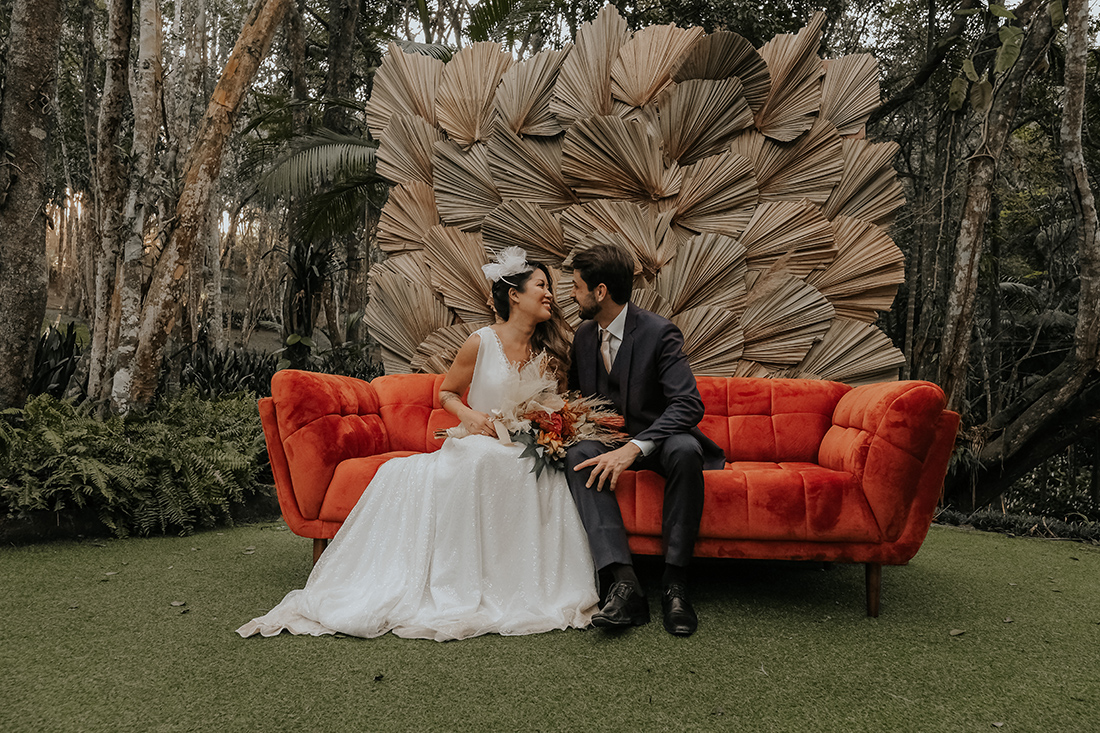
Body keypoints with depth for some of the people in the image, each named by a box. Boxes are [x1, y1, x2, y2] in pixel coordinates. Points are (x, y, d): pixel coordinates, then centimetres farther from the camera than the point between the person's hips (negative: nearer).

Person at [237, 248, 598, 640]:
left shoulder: (550, 351, 9)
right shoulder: (482, 342, 0)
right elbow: (446, 392, 11)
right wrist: (468, 414, -10)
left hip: (526, 455, 1)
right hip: (477, 447, -1)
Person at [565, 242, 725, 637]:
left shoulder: (659, 332, -15)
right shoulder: (584, 335, 6)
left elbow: (689, 404, -25)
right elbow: (575, 395, 21)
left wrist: (634, 447, -37)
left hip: (658, 438, -4)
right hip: (610, 441, 5)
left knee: (685, 451, -39)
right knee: (577, 455, -29)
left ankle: (675, 582, -30)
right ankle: (625, 582, -39)